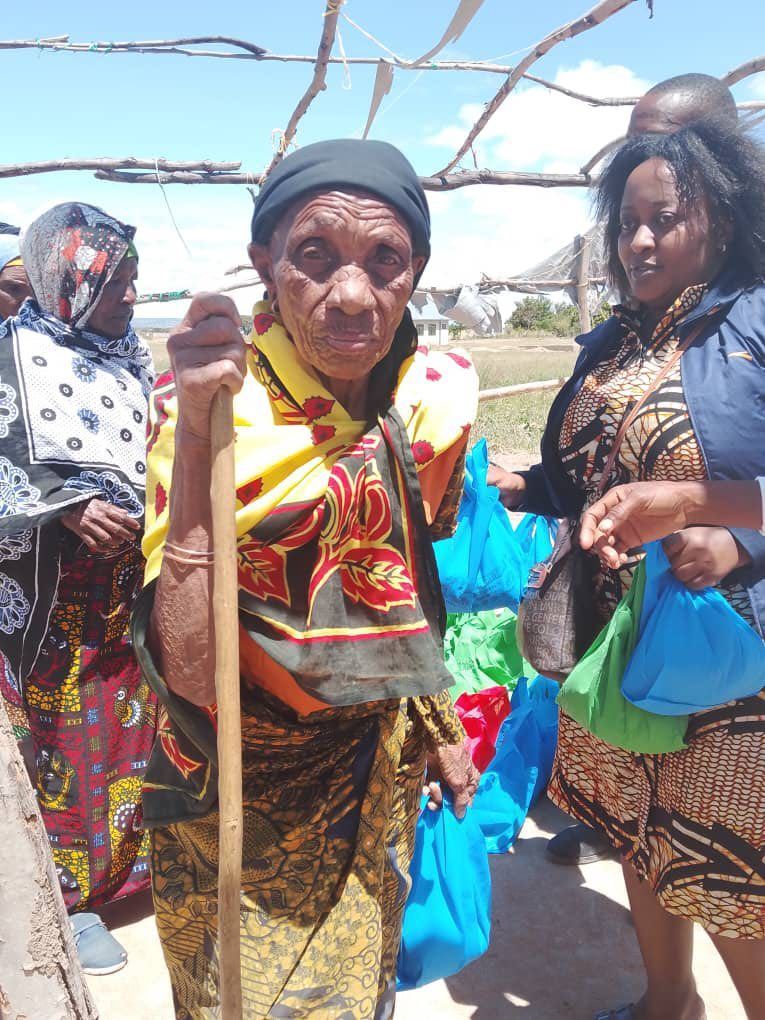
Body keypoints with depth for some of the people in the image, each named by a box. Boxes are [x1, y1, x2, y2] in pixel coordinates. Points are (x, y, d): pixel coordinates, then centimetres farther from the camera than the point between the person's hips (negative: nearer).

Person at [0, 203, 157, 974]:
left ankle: (140, 860, 33)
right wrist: (65, 510, -20)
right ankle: (69, 893, 23)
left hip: (138, 584, 5)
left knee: (140, 723, 13)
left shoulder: (134, 357, 12)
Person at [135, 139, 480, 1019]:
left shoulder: (434, 394, -10)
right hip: (245, 796, -4)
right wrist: (198, 432, -40)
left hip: (381, 773, 4)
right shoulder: (206, 407, -24)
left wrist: (441, 728, 11)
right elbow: (190, 672, -33)